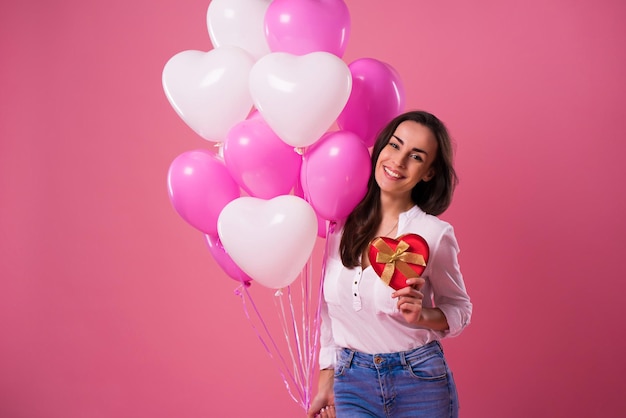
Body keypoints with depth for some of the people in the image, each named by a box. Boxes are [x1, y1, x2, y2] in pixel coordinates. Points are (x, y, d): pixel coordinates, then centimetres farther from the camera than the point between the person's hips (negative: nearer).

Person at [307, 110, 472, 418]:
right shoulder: (342, 225, -2)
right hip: (352, 385, 3)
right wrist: (326, 384, 11)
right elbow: (329, 312, 8)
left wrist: (422, 316, -19)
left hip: (419, 384, -2)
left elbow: (460, 310, 1)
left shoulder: (434, 234, -12)